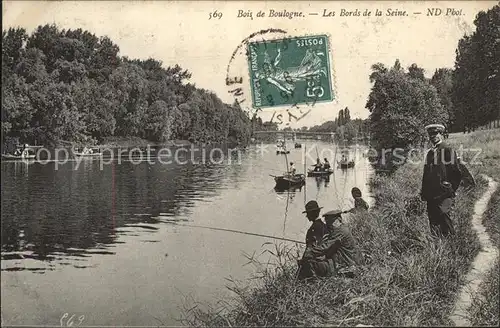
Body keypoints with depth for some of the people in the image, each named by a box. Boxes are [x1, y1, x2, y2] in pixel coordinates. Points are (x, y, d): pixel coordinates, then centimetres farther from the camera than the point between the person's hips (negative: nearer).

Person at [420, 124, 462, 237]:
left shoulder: (448, 150, -4)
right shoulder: (430, 153, 17)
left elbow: (457, 174, -6)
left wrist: (451, 191, -6)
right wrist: (423, 192, 13)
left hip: (443, 195, -7)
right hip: (431, 196, 7)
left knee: (444, 219, -11)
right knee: (433, 222, 8)